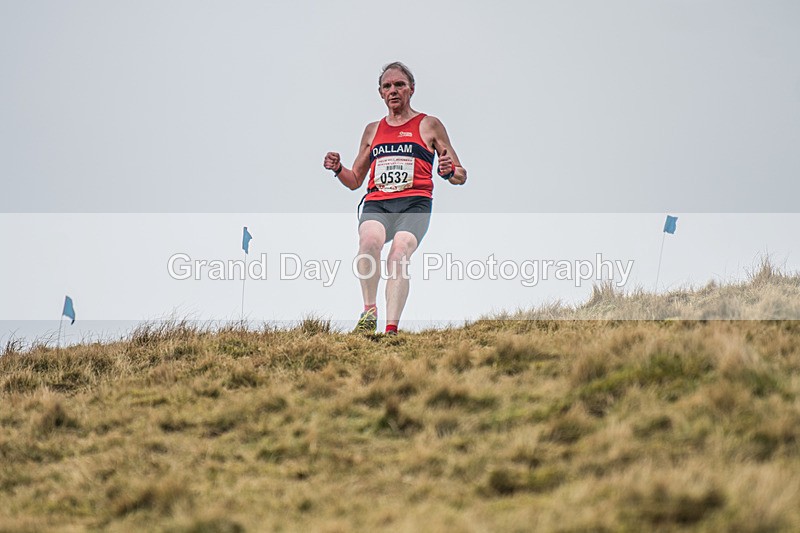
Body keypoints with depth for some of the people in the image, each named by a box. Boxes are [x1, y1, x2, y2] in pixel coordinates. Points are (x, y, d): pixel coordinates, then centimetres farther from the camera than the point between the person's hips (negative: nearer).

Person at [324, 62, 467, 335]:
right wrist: (337, 169, 8)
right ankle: (369, 310, -19)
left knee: (399, 255, -29)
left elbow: (461, 176, 14)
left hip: (414, 203, -2)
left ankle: (391, 330, -34)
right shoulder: (373, 130, 24)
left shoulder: (429, 126, 14)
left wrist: (450, 172, -10)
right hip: (376, 204, 2)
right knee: (370, 240, -32)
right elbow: (355, 180, 29)